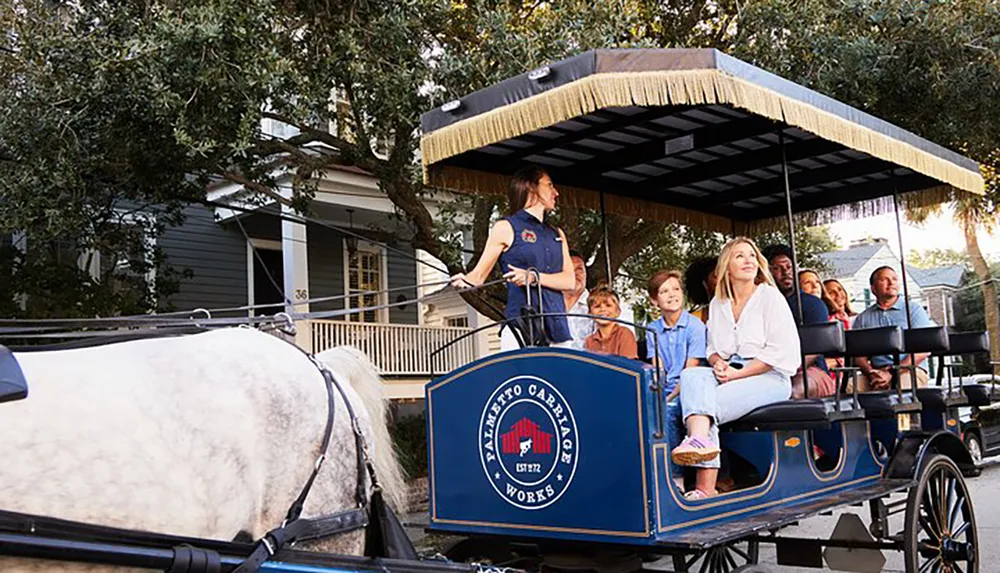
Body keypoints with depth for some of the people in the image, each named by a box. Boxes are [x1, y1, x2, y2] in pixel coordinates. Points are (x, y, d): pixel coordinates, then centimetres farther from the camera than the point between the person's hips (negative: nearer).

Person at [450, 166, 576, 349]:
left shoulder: (557, 235, 22)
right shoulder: (506, 228, 7)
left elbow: (570, 281, 9)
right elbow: (479, 274, 4)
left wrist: (534, 277, -10)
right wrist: (464, 281, -20)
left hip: (558, 331, 5)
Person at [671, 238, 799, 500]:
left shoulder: (770, 297, 1)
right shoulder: (718, 304, 17)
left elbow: (779, 352, -7)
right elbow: (713, 347, 20)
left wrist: (736, 374, -15)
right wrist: (717, 362, -6)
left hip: (770, 378, -5)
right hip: (729, 375, 5)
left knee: (707, 401, -29)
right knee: (691, 375, -27)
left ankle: (705, 486, -39)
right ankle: (701, 439, -52)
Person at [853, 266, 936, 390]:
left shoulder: (914, 309, 8)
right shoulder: (863, 318, 15)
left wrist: (892, 373, -14)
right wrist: (871, 373, -15)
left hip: (909, 370, -2)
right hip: (876, 371, 2)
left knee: (903, 386, -38)